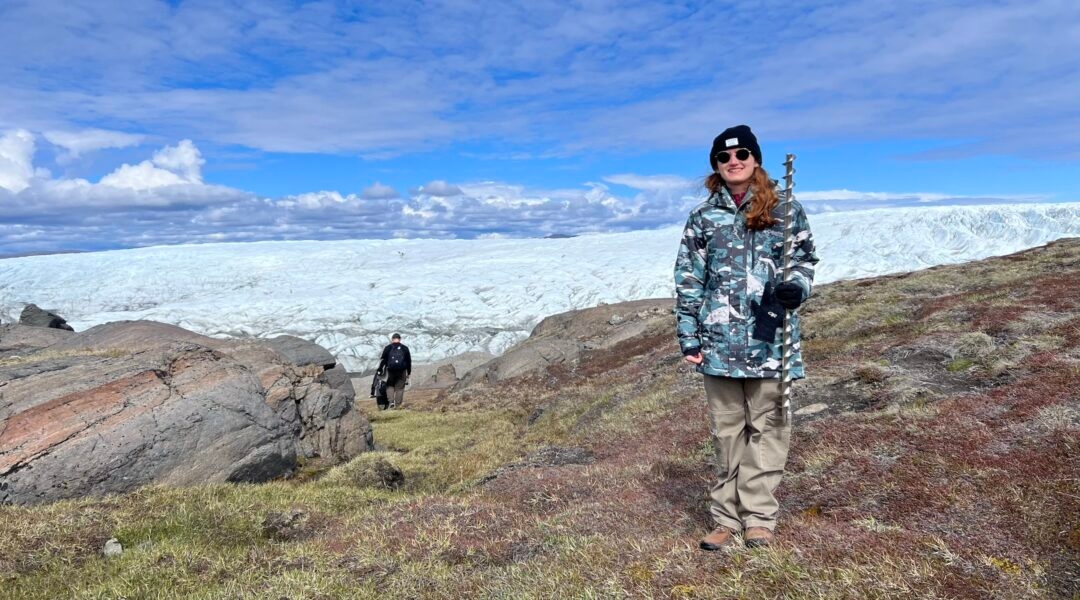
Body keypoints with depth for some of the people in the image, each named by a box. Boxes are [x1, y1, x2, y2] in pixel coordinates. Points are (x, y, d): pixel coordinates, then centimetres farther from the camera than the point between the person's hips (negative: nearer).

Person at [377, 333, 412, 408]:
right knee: (399, 388, 5)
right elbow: (409, 361, 11)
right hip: (402, 371, 0)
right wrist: (409, 373, 17)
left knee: (390, 386, 15)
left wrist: (379, 370, 12)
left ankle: (391, 401, -4)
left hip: (390, 371, 0)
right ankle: (398, 405, 3)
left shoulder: (388, 348, 3)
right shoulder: (405, 348, 8)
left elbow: (383, 360, 3)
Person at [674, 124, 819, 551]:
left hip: (770, 337, -1)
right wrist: (688, 336, 1)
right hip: (719, 339, 1)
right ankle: (727, 518, 18)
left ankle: (758, 517, 15)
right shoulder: (703, 217, 7)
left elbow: (805, 258, 12)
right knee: (727, 429, 8)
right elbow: (689, 278, 6)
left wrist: (797, 288, -11)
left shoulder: (785, 210, 5)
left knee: (767, 426, 4)